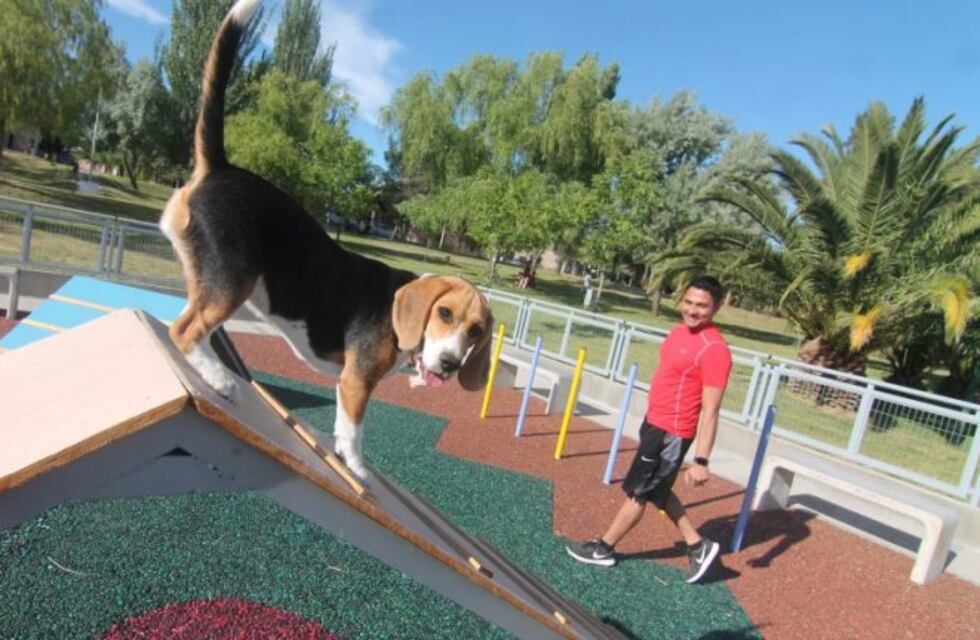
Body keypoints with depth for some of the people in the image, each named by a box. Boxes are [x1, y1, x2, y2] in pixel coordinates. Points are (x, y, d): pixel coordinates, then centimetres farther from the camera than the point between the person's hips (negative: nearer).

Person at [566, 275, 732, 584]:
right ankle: (699, 546, 33)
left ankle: (604, 549, 25)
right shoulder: (680, 329, 4)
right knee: (657, 491, 20)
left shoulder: (714, 349, -23)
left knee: (639, 492, 7)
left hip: (672, 433, -9)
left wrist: (701, 460, -24)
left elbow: (710, 411, -23)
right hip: (654, 422, 9)